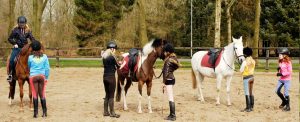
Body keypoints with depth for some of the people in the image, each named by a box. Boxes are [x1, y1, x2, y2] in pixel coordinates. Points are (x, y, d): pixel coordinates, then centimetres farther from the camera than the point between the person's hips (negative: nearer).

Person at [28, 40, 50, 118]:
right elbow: (47, 68, -2)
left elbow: (28, 67, 11)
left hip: (33, 76, -1)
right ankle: (44, 112, 10)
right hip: (42, 76, 1)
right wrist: (46, 77, 7)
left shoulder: (30, 57, -6)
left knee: (35, 94, 4)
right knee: (42, 94, 9)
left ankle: (35, 113, 5)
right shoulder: (44, 56, -4)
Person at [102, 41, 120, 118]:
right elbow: (118, 66, -4)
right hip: (111, 77, -8)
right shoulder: (112, 57, -14)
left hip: (105, 76, 8)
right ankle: (112, 113, 5)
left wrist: (115, 65, 11)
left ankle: (105, 112, 19)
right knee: (111, 96, -1)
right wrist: (119, 64, 16)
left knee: (107, 95, 14)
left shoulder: (104, 57, 9)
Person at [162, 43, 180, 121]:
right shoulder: (173, 57, 8)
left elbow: (166, 72, -20)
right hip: (172, 79, 10)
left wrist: (164, 82, -16)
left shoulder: (168, 60, -19)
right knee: (171, 98, 16)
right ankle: (172, 114, 22)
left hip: (168, 80, -10)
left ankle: (172, 116, -3)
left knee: (170, 98, -6)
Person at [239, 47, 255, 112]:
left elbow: (241, 70, -14)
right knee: (251, 93, 14)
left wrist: (241, 66, 2)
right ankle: (251, 107, 20)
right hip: (252, 77, 7)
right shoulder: (253, 61, 4)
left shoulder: (245, 61, -17)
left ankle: (248, 108, 0)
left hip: (246, 78, -7)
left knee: (247, 93, -2)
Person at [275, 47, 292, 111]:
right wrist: (278, 69, -6)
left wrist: (281, 74, -24)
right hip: (281, 79, 8)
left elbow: (289, 72, -19)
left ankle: (288, 106, 7)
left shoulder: (288, 62, -16)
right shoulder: (280, 62, 7)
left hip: (287, 79, -8)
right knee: (277, 91, 10)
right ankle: (284, 101, 32)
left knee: (286, 93, -5)